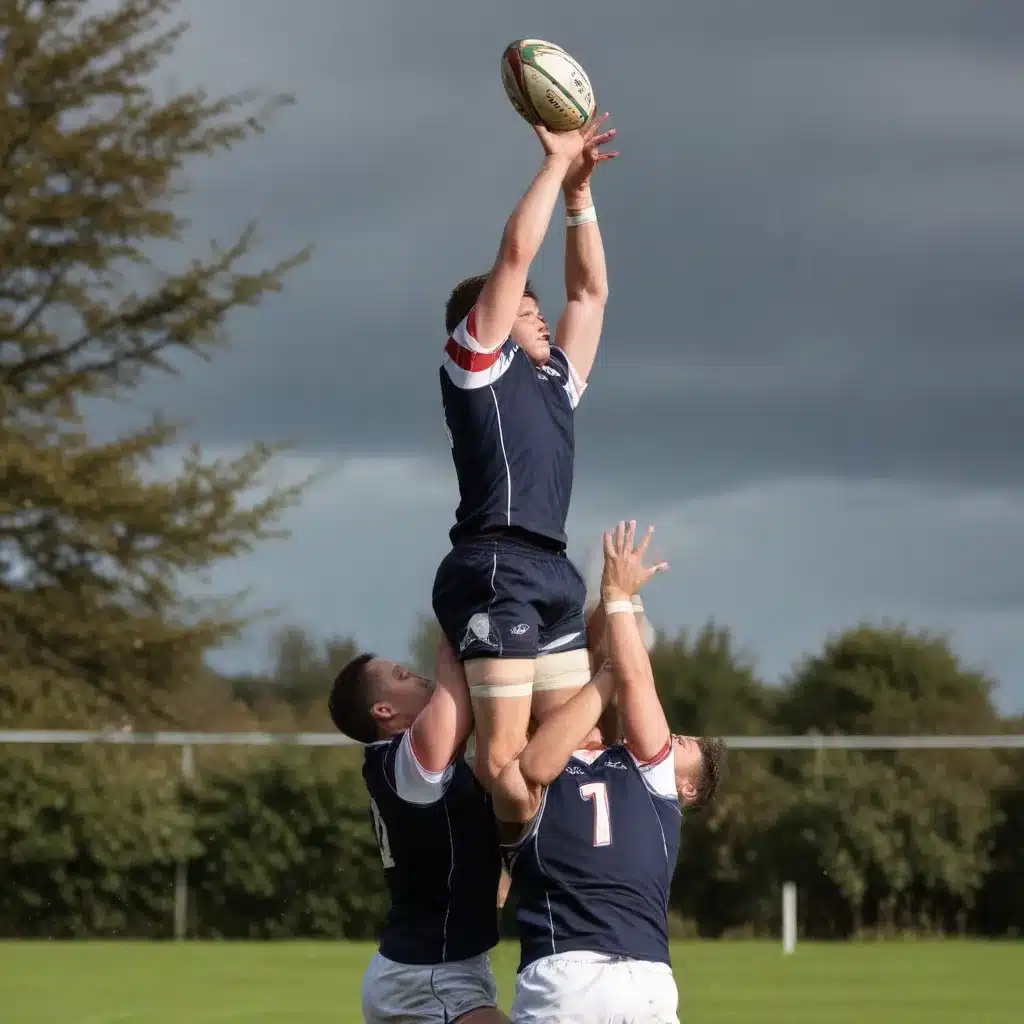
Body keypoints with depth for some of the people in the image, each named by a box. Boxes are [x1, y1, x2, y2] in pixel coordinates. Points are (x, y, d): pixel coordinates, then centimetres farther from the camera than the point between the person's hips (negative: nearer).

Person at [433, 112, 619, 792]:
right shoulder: (475, 363, 7)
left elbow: (590, 292, 34)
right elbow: (516, 255, 0)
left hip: (551, 571, 8)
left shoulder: (554, 382, 27)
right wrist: (555, 165, 10)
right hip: (496, 567, -8)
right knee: (504, 757, -16)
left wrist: (579, 190, 31)